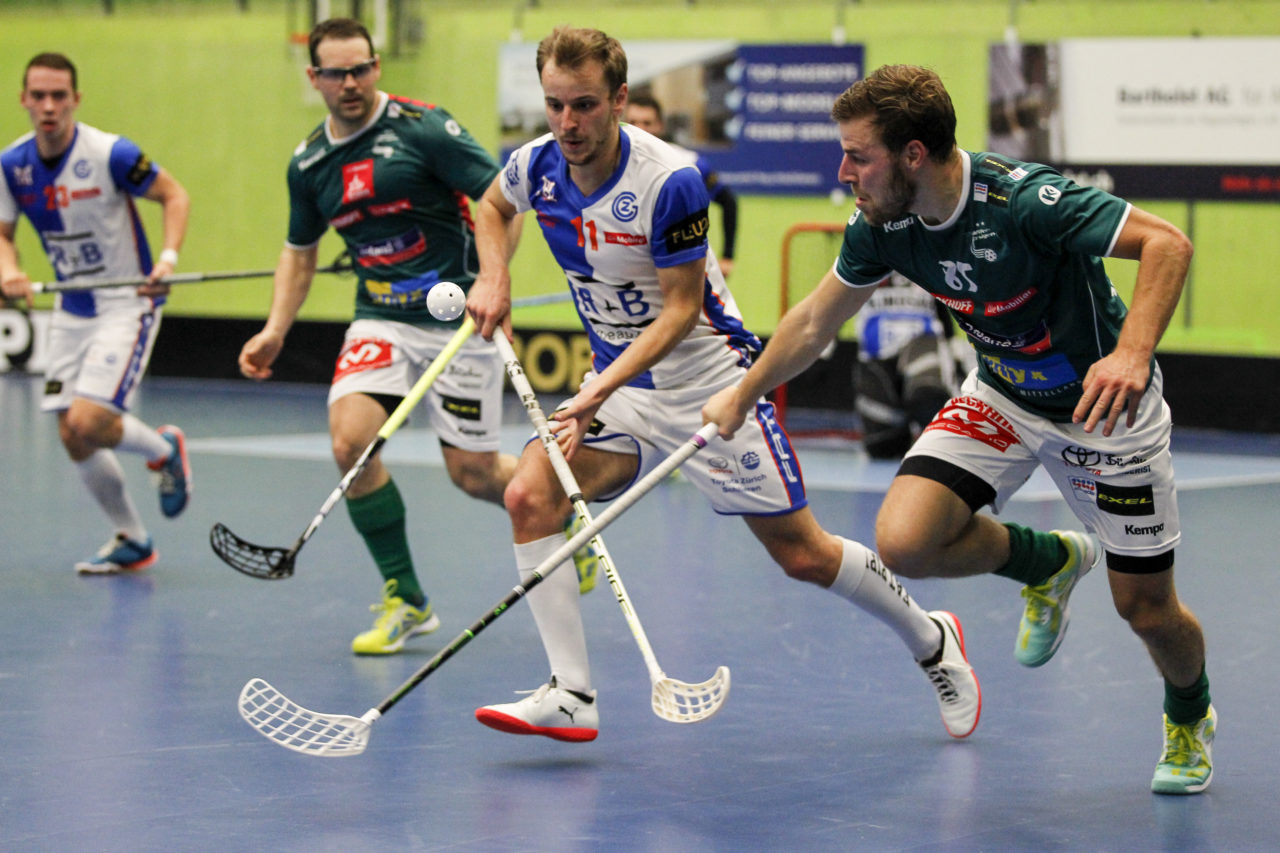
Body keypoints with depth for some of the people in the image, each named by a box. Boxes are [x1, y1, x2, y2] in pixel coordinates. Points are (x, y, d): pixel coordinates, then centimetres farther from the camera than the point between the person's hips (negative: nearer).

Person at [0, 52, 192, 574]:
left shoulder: (110, 154, -18)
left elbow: (173, 195, -7)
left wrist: (168, 257, -23)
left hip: (127, 303, -6)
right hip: (71, 310, 6)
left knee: (88, 423, -19)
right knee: (73, 439, 4)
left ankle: (164, 450, 13)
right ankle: (131, 541, 23)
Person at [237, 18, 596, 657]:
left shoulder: (422, 129, -11)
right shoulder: (308, 164, 7)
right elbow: (300, 250, 21)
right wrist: (275, 330, 9)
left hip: (456, 317, -4)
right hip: (380, 321, 4)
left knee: (473, 473, 0)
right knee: (350, 442, -20)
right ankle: (405, 600, -4)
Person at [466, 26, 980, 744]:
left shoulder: (670, 181, -25)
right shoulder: (536, 167, -7)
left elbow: (680, 311, -20)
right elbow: (493, 207, 19)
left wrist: (599, 392, -30)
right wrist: (494, 279, -1)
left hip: (707, 379, -5)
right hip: (617, 382, 5)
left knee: (803, 555, 0)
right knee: (530, 495, -19)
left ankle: (931, 640, 27)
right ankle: (571, 697, -16)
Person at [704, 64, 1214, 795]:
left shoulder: (1024, 200, -33)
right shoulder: (882, 225, -14)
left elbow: (1167, 243, -32)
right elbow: (817, 320, 5)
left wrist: (1133, 355, -46)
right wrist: (745, 393, 15)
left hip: (1104, 402, -5)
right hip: (1002, 398, 5)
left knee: (1146, 609, 2)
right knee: (904, 540, -20)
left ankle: (1191, 718, 39)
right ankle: (1049, 561, 12)